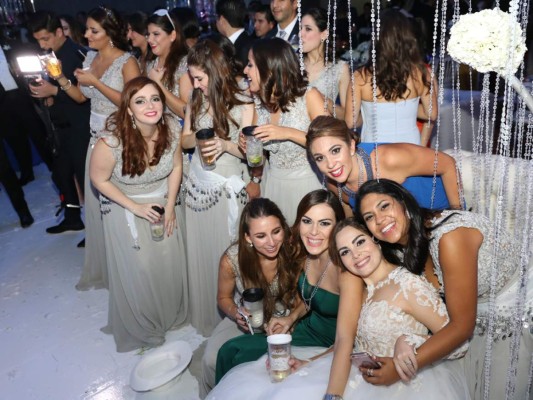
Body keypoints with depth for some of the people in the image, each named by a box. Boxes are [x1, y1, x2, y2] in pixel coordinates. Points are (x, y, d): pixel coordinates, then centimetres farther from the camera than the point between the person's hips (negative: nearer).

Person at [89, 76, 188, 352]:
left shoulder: (171, 129, -20)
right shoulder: (112, 141, -32)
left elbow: (176, 167, -3)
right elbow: (99, 180, -15)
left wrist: (170, 206, -7)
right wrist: (136, 207, -16)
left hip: (162, 200, 3)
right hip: (125, 207, -3)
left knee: (171, 260, 2)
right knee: (138, 269, 2)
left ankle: (171, 314, 33)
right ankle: (142, 326, 31)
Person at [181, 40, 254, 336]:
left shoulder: (242, 103, -9)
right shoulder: (196, 100, 6)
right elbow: (185, 140, 11)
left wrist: (226, 145, -28)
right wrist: (197, 137, -12)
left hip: (228, 187, -5)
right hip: (198, 184, 5)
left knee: (225, 251, 3)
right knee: (199, 251, 12)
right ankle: (204, 315, 32)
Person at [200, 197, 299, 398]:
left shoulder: (294, 251, -27)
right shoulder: (231, 259, -25)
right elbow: (224, 298, -4)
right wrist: (236, 313, -25)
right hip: (245, 318, 1)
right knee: (212, 360, -17)